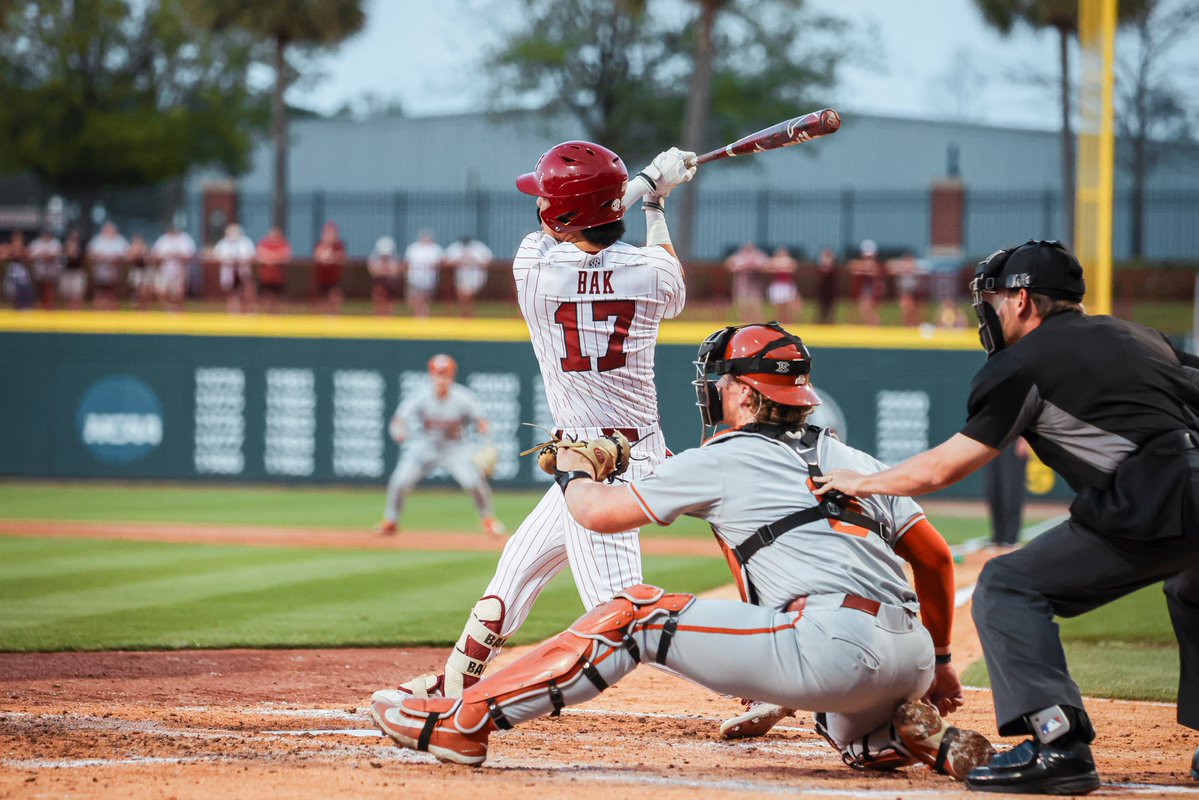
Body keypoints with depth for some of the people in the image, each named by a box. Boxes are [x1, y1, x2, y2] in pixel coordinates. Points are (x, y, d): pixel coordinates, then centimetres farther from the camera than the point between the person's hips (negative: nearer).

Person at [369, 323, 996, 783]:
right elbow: (936, 557, 24)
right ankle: (931, 740, 7)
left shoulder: (722, 460, 8)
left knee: (636, 616, 0)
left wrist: (572, 468, 35)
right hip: (912, 660, 7)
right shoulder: (852, 461, 26)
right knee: (856, 740, 41)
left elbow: (600, 512, 12)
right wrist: (938, 663, 34)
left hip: (834, 644, -7)